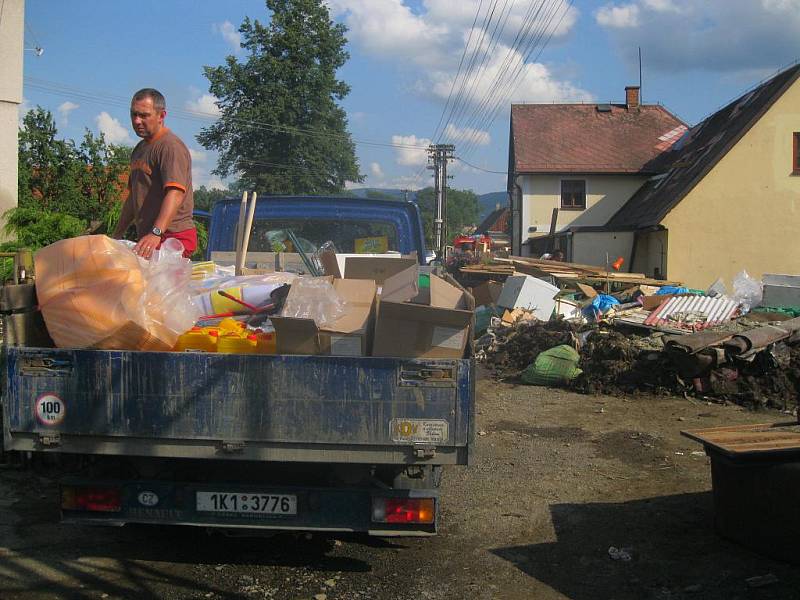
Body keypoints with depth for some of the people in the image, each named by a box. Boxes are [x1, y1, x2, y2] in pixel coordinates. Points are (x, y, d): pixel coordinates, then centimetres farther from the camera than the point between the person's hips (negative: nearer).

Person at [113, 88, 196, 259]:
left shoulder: (171, 146, -10)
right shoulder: (139, 149, 23)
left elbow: (175, 193, -25)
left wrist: (156, 233, -36)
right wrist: (116, 237, 25)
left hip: (173, 236, -8)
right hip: (146, 238, 8)